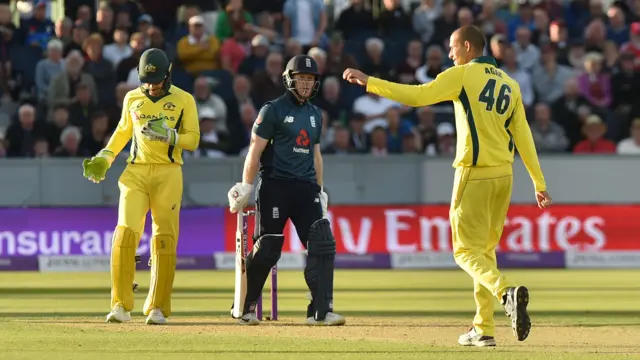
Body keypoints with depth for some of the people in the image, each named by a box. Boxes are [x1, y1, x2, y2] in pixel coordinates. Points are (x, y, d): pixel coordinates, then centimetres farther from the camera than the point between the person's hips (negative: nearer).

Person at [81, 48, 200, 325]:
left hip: (168, 174, -2)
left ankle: (158, 308, 7)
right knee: (125, 233, -13)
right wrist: (105, 157, 13)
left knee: (165, 239, -2)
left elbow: (193, 139, 0)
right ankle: (121, 306, -11)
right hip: (136, 172, 2)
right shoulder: (132, 98, 10)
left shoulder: (183, 100, 2)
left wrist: (168, 136, -17)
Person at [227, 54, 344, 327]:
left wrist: (320, 190, 20)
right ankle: (246, 308, 12)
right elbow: (255, 150, -6)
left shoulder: (315, 114, 17)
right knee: (267, 249, -3)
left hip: (306, 188, 6)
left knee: (322, 244, -9)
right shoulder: (273, 110, -2)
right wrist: (246, 187, -11)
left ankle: (321, 311, -9)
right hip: (275, 185, -6)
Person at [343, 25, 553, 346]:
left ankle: (507, 292, -31)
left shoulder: (462, 75, -5)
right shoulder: (509, 84, 14)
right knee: (485, 250, 15)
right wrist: (539, 183, 11)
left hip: (474, 174, -6)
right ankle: (483, 328, 14)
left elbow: (416, 95, -15)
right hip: (503, 175, 6)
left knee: (467, 252, -3)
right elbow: (523, 136, 11)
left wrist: (369, 82, -11)